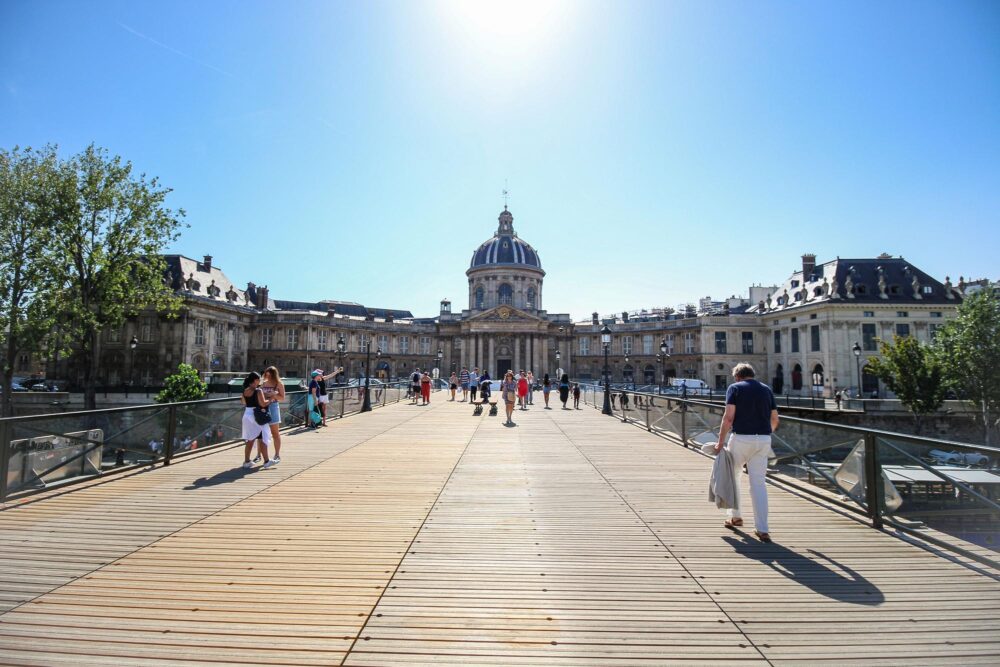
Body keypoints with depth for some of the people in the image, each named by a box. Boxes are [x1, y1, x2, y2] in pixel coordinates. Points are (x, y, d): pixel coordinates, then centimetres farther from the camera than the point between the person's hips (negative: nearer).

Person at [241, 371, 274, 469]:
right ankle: (266, 461, 8)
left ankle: (246, 461, 18)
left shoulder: (245, 391, 4)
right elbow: (263, 404, -19)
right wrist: (270, 400, -4)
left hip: (247, 414, 6)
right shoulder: (258, 391, -16)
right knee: (263, 439, 4)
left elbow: (244, 402, 17)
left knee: (250, 440, 15)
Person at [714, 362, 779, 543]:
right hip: (764, 439, 4)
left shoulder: (735, 388, -1)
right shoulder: (766, 389, 13)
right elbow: (774, 420, 14)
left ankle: (735, 517, 27)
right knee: (759, 483, 6)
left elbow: (728, 417, -10)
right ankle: (762, 529, 2)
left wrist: (720, 442, -6)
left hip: (741, 437, -4)